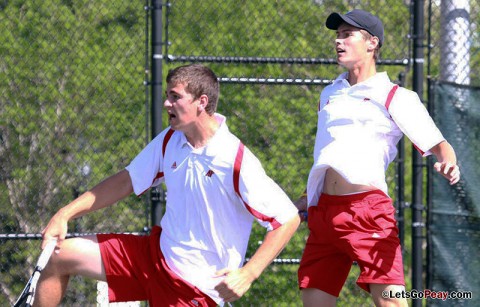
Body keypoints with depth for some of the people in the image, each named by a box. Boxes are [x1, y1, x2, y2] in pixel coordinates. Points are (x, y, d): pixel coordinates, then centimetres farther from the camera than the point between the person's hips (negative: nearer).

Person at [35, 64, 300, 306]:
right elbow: (126, 181, 10)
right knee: (58, 257, 3)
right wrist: (65, 215, 1)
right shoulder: (169, 141, 0)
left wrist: (247, 274, -27)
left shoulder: (238, 162, -22)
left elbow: (288, 219, -19)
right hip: (156, 252, 7)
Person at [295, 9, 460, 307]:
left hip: (368, 209, -6)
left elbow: (438, 144, -3)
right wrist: (310, 197, 32)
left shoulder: (394, 97, 4)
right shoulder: (330, 94, 23)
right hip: (324, 211, 6)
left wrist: (449, 165, -24)